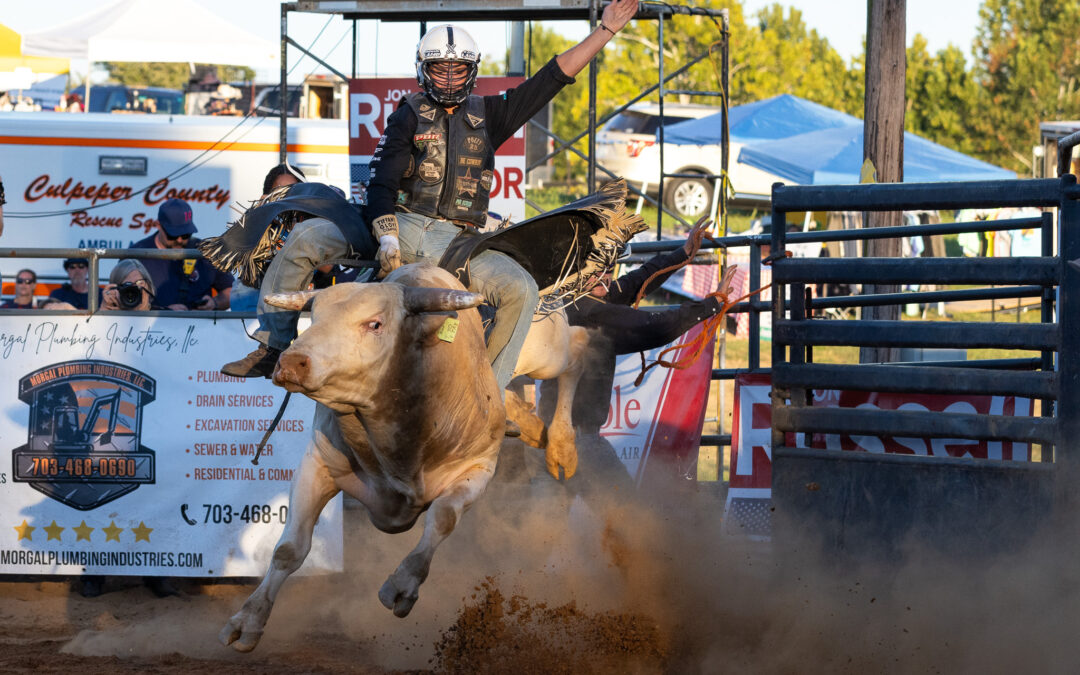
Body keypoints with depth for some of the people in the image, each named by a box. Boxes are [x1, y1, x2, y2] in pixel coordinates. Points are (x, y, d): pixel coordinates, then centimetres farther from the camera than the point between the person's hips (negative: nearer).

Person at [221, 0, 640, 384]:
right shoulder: (409, 117, 7)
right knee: (303, 241, -18)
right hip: (403, 224, -1)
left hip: (456, 241, 1)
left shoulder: (487, 115, 14)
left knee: (521, 290, -27)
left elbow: (552, 78, 13)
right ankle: (272, 347, -9)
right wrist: (387, 237, -18)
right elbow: (381, 182, -2)